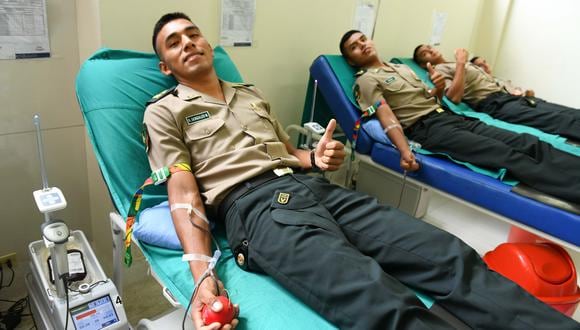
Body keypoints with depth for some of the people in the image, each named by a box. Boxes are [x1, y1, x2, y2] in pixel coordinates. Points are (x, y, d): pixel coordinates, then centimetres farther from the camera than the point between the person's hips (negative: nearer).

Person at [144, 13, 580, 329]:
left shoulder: (251, 94, 28)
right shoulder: (164, 111, 12)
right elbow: (184, 194, 0)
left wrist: (316, 158, 3)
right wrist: (203, 277, -16)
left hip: (313, 187, 6)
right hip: (254, 205, -6)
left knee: (452, 256, -12)